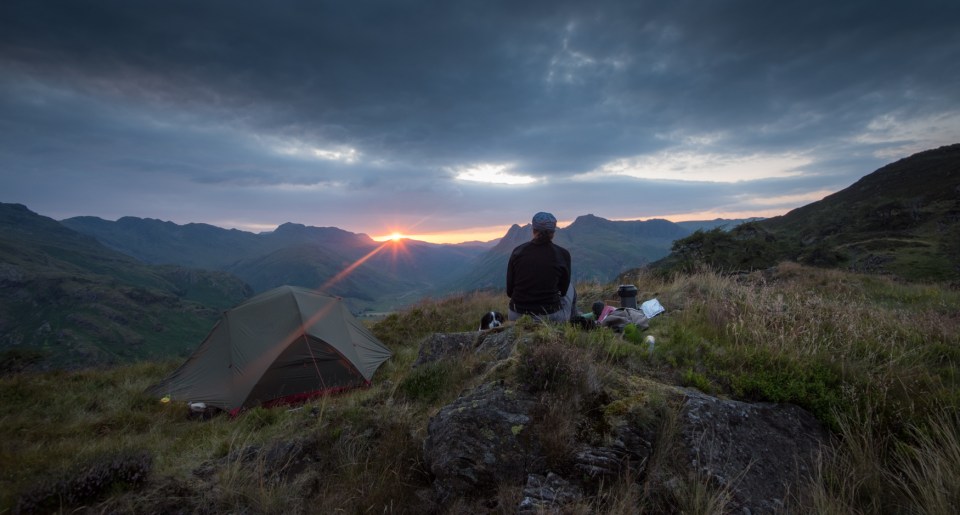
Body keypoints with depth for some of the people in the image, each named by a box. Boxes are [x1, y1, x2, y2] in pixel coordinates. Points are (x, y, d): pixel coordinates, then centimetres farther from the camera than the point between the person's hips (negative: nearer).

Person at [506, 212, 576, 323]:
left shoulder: (517, 251, -4)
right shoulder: (562, 254, -7)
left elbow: (509, 291, 3)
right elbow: (563, 290, 6)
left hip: (517, 317, 2)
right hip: (552, 318, -2)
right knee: (570, 288, 30)